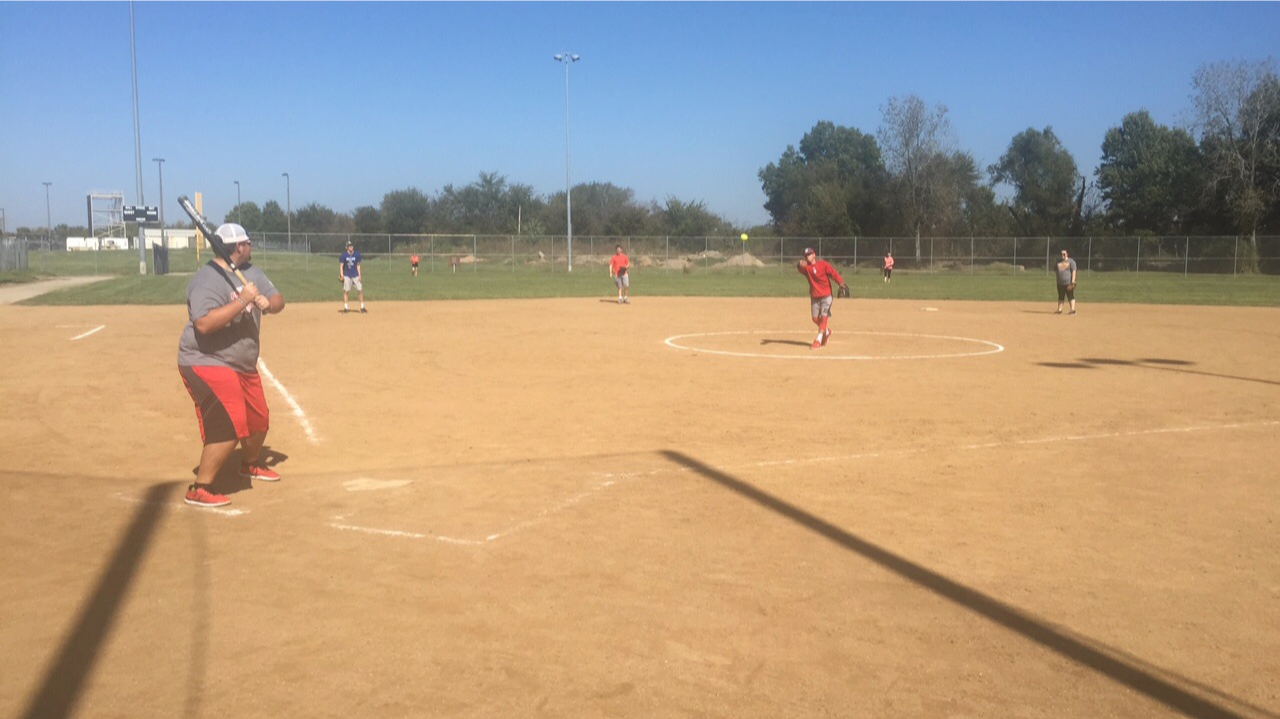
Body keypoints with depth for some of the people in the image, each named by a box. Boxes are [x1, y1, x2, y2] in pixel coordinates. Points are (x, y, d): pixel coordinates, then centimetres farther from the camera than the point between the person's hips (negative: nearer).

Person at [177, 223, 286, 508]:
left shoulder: (251, 273, 6)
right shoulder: (207, 281, -21)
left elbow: (278, 300, 6)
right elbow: (204, 324, -35)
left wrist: (268, 303, -18)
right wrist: (243, 300, -35)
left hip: (243, 365, 9)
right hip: (207, 364, -9)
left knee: (259, 420, 21)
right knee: (229, 427, -20)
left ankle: (250, 464, 49)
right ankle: (199, 489, -11)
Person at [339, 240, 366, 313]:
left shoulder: (357, 254, 0)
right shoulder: (344, 255, -6)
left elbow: (358, 265, 7)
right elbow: (341, 266, -3)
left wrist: (359, 275, 0)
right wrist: (341, 275, -14)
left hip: (355, 275, 2)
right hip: (347, 276, -2)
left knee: (360, 290, -2)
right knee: (346, 291, -2)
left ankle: (362, 308, 7)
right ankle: (345, 308, 5)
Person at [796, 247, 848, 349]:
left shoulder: (823, 264, -8)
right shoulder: (806, 267, -3)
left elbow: (833, 273, -13)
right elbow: (800, 268, -24)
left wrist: (841, 283, -27)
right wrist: (800, 265, -49)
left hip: (826, 295, -4)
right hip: (814, 296, 4)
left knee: (824, 316, -8)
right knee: (815, 318, 5)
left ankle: (818, 340, -5)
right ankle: (826, 331, 32)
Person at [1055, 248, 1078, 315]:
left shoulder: (1071, 261, -3)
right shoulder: (1058, 262, 14)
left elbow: (1073, 271, -8)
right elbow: (1057, 272, 20)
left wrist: (1073, 281, -16)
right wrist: (1057, 281, 12)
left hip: (1068, 283, -6)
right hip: (1060, 283, 6)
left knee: (1071, 297, -6)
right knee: (1060, 297, 9)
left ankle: (1073, 310, -7)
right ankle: (1059, 310, 13)